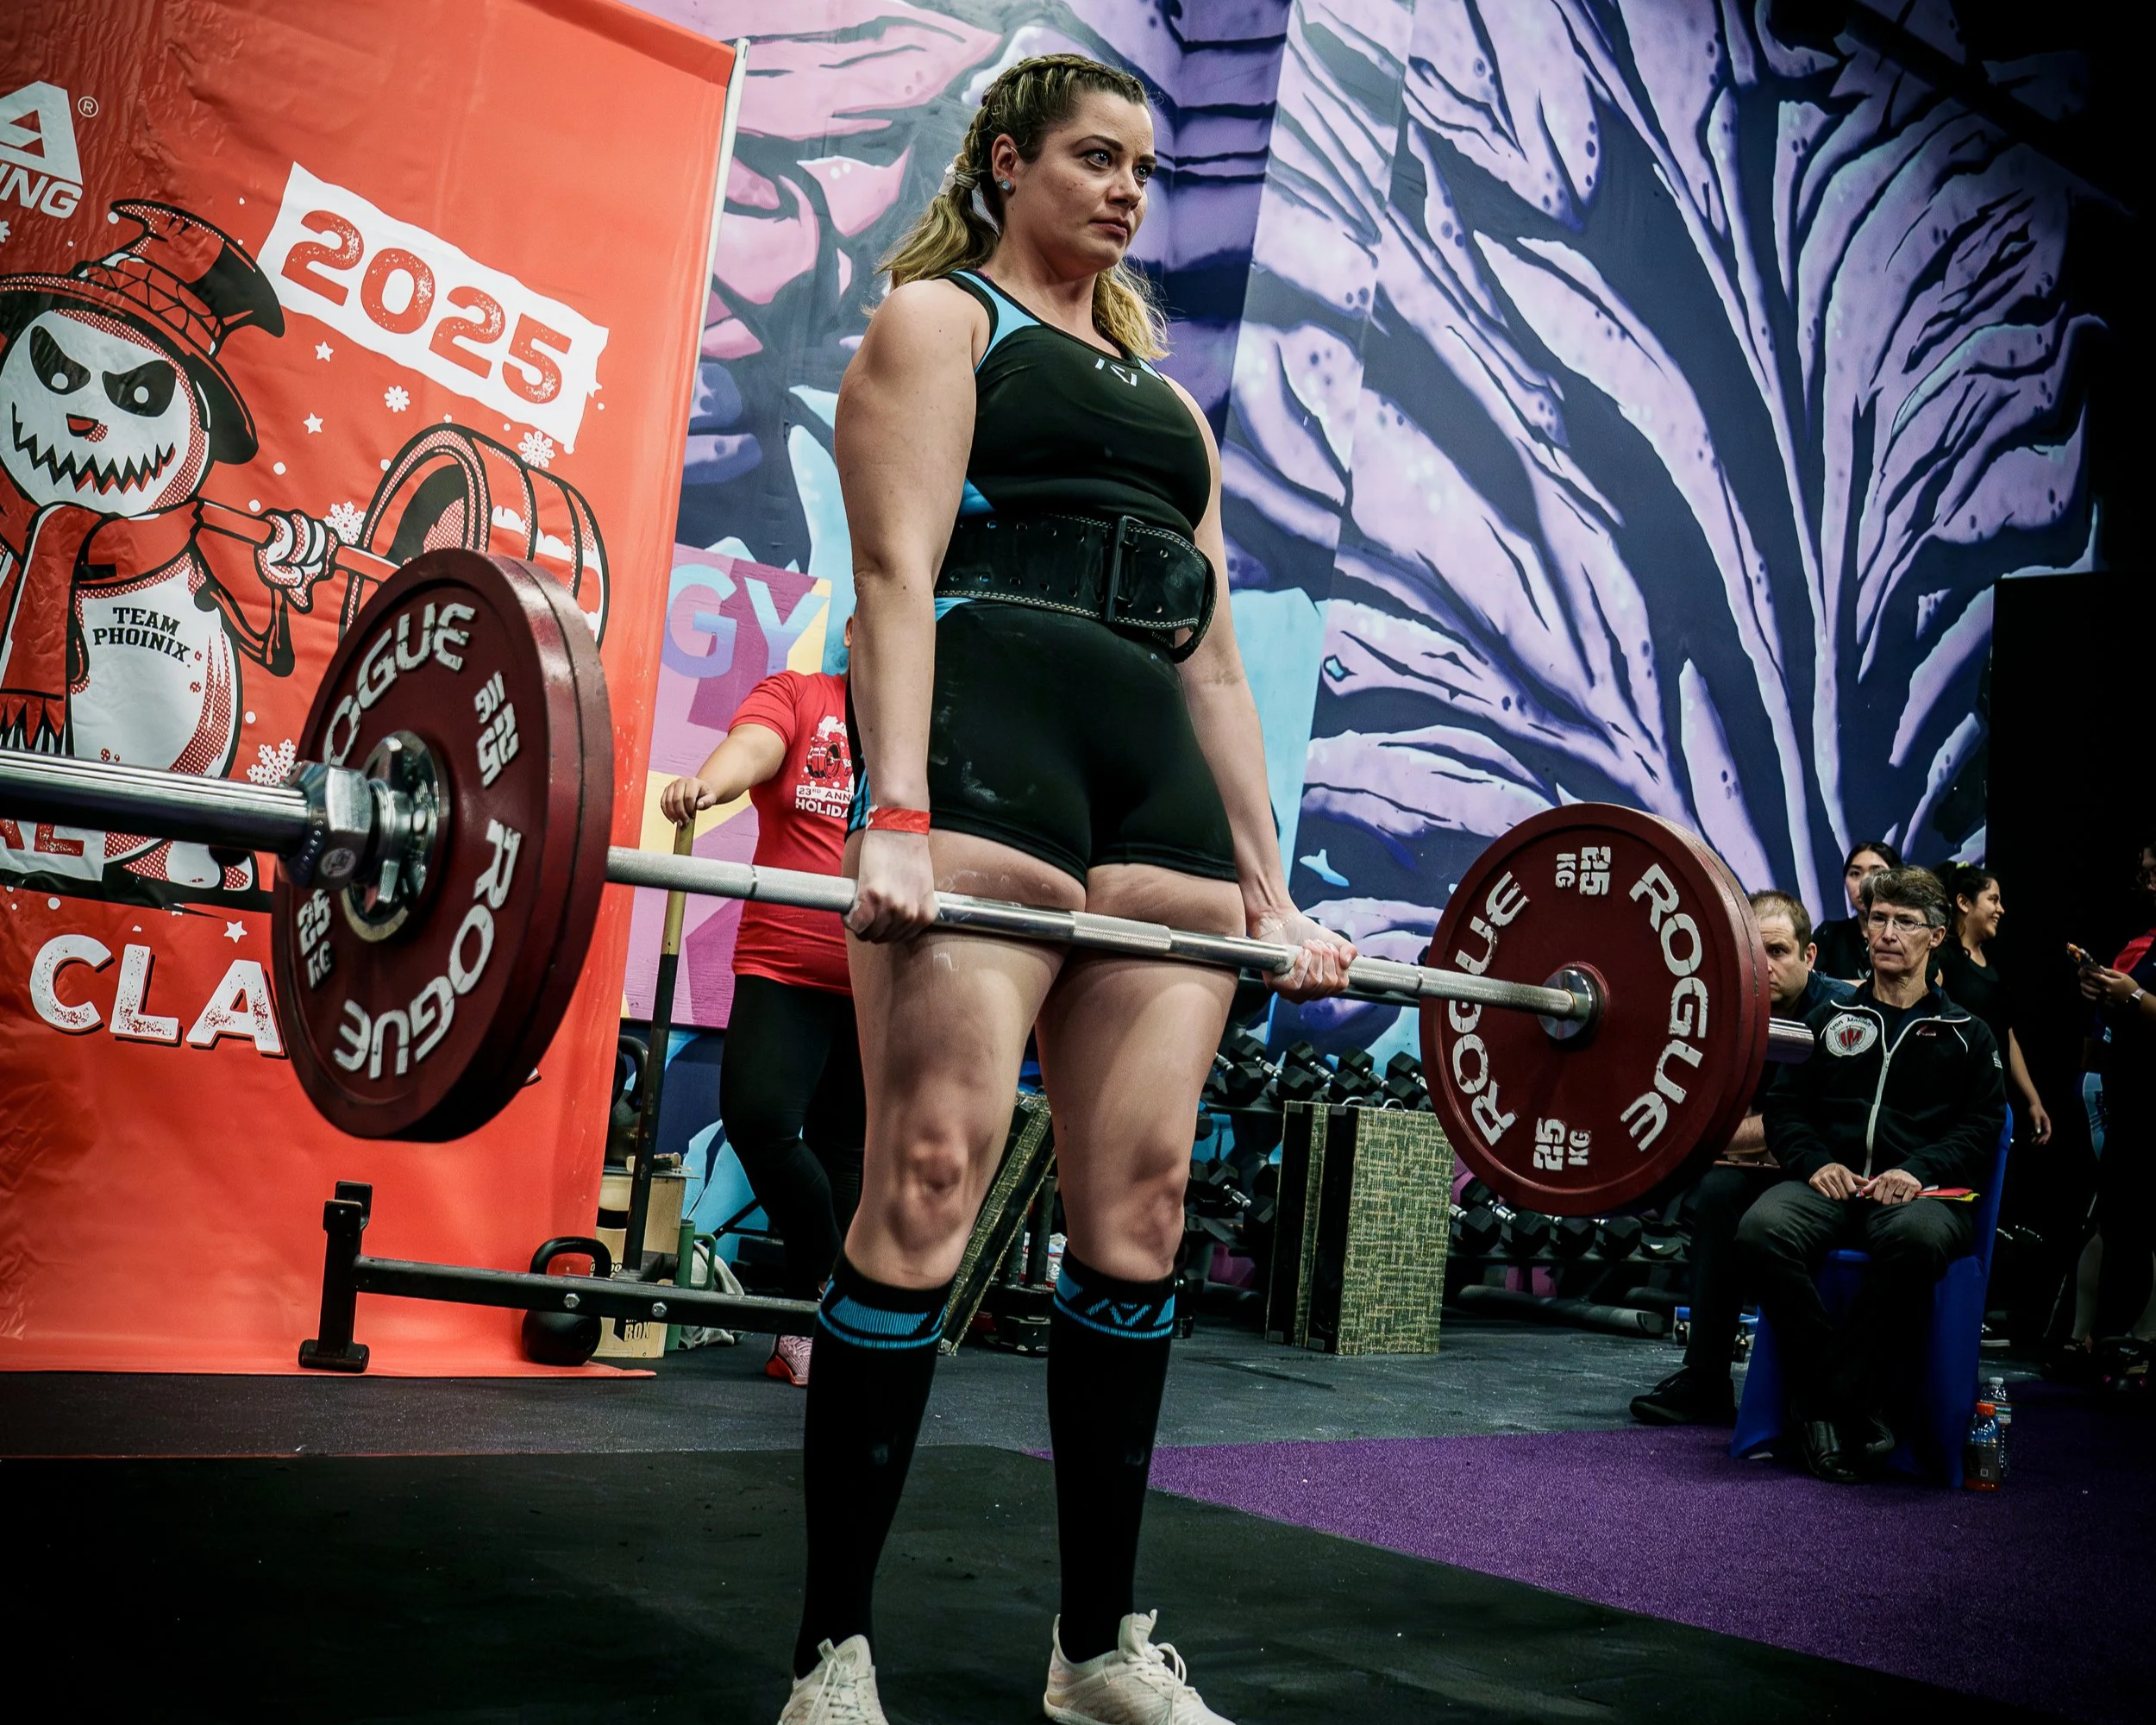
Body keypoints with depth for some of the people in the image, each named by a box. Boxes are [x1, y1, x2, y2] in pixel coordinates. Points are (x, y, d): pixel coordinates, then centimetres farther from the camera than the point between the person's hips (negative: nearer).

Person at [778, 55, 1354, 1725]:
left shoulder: (1168, 398, 30)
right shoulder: (936, 320, 12)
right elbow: (898, 572, -4)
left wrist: (1274, 892, 15)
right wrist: (894, 820, -18)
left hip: (1160, 784, 6)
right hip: (986, 741, -6)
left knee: (1140, 1205, 0)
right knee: (930, 1182, -13)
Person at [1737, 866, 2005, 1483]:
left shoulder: (1966, 1033, 18)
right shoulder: (1830, 1019, 22)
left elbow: (1981, 1128, 8)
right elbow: (1784, 1108, 17)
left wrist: (1917, 1170, -11)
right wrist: (1816, 1161, -5)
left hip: (1923, 1189, -2)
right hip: (1833, 1182, 2)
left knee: (1916, 1235, -41)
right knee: (1761, 1229, -33)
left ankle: (1834, 1401, -30)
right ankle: (1858, 1407, -25)